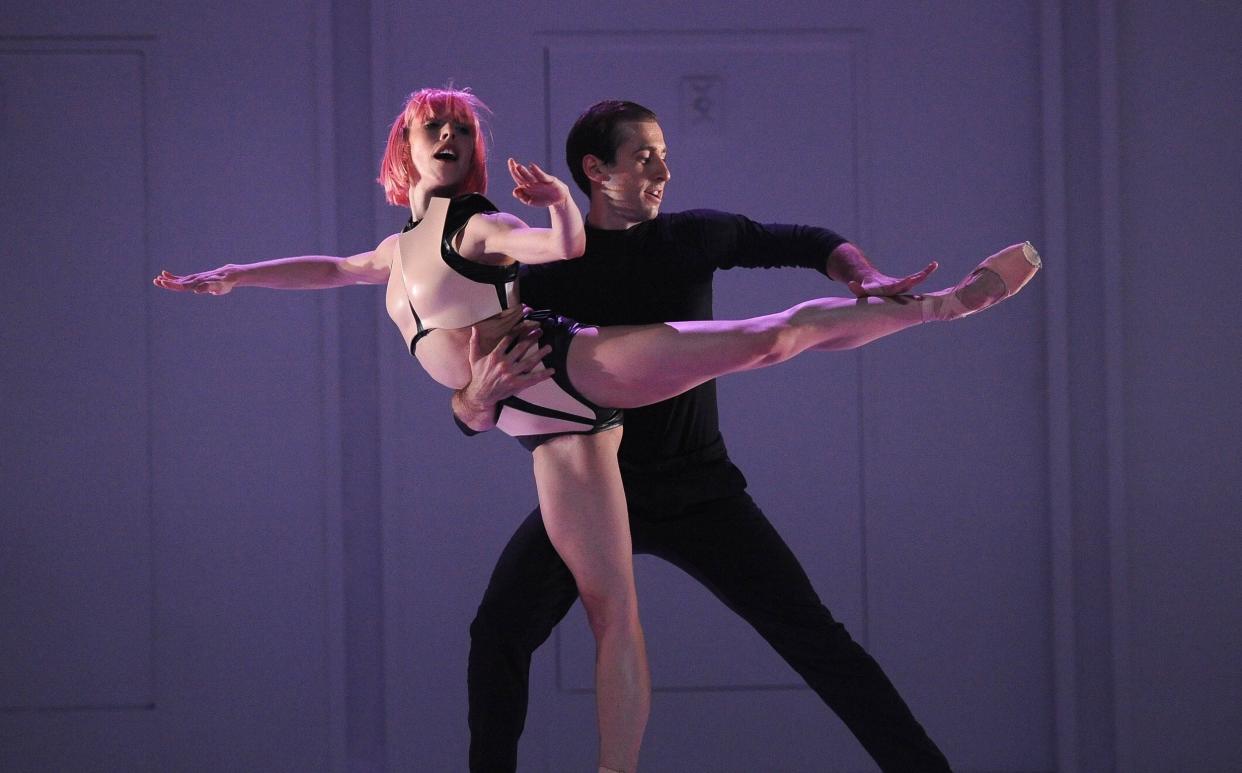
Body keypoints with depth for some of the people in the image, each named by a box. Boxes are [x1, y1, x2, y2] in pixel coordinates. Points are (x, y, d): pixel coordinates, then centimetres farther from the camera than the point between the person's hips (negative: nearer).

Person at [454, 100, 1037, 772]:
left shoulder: (695, 237, 0)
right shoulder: (545, 274, -7)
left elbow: (809, 244, 12)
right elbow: (472, 416, -8)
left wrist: (865, 276, -10)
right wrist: (481, 394, -34)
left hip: (698, 490, 1)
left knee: (811, 635, -7)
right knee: (498, 637, -17)